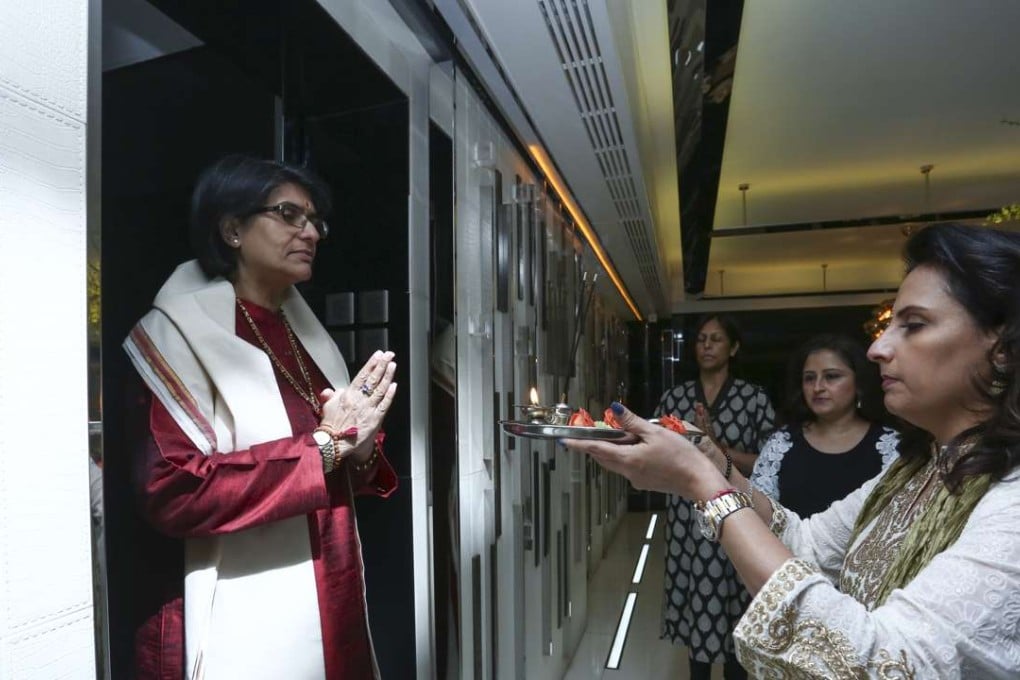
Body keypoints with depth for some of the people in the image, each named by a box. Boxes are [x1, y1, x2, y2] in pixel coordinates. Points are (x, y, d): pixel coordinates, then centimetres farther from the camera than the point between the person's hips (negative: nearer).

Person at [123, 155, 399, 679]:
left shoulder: (305, 333, 8)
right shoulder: (178, 331, -12)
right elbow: (171, 493, -22)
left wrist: (360, 450, -8)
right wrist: (325, 444, -21)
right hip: (245, 627, -6)